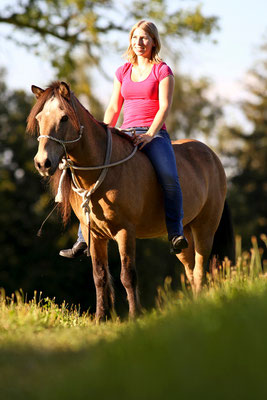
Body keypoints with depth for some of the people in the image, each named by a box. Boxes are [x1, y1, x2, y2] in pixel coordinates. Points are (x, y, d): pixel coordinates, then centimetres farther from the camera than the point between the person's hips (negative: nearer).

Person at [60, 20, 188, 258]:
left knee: (169, 177, -32)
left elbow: (165, 106, -6)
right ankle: (84, 239, -9)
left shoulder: (162, 71, 3)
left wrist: (150, 134, -19)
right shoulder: (123, 72, 17)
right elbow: (113, 108, 18)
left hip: (154, 133, -4)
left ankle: (175, 231, -20)